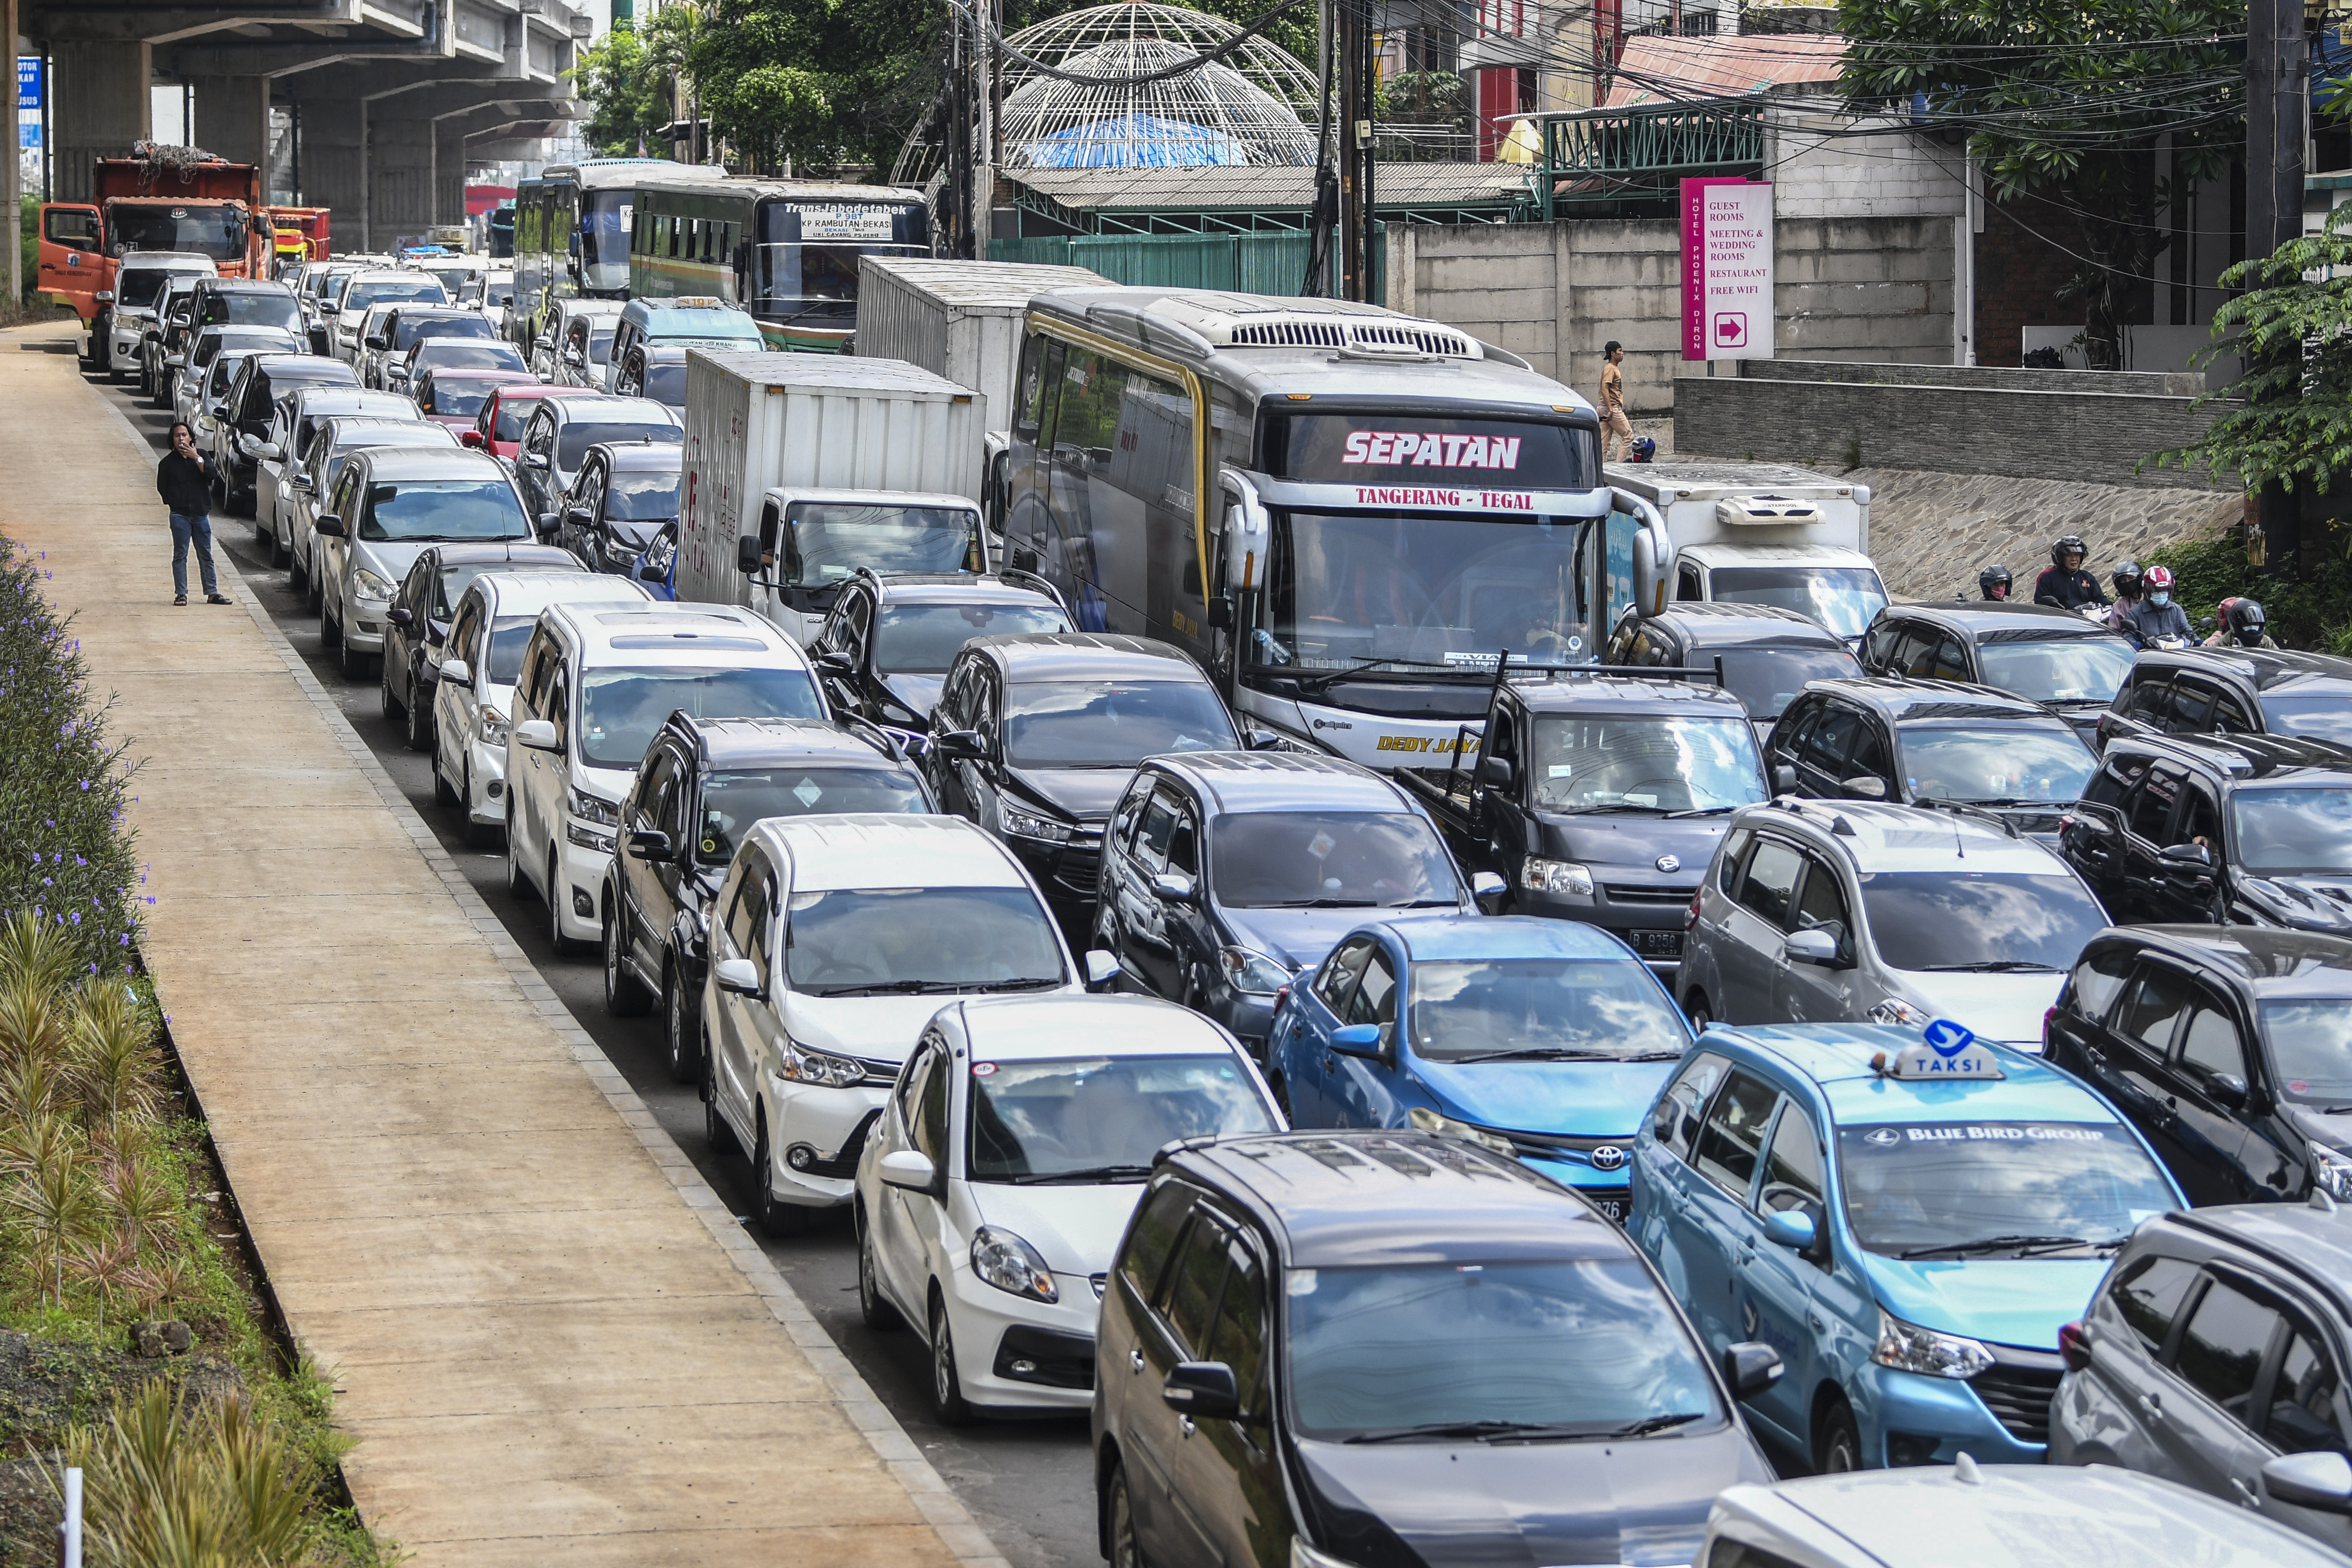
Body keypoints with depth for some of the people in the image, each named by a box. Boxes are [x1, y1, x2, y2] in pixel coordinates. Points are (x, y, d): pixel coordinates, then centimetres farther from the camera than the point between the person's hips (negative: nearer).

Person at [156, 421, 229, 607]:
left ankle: (212, 592, 9)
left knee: (206, 555, 6)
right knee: (180, 555, -2)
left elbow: (211, 475, -8)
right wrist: (174, 502, 4)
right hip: (180, 515, -1)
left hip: (201, 513, 1)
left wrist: (197, 459, -14)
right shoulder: (168, 462, 3)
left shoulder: (201, 455, 7)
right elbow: (162, 487, 10)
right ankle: (181, 594, 1)